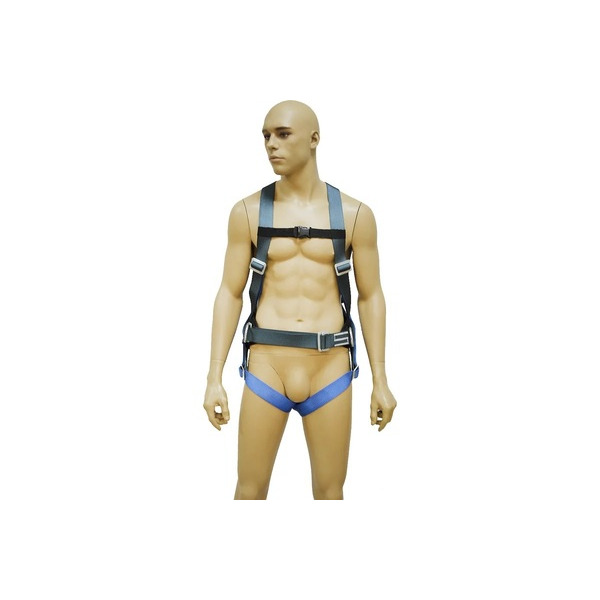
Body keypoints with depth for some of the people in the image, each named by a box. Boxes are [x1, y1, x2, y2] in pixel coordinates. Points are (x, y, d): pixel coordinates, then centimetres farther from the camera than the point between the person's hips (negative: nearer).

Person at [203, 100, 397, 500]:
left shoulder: (355, 215, 3)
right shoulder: (249, 212, 2)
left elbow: (371, 297, 6)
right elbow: (230, 294, 3)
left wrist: (381, 381, 4)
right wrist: (214, 378, -3)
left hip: (331, 369, 0)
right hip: (266, 367, 0)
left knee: (330, 492, 8)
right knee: (250, 490, 5)